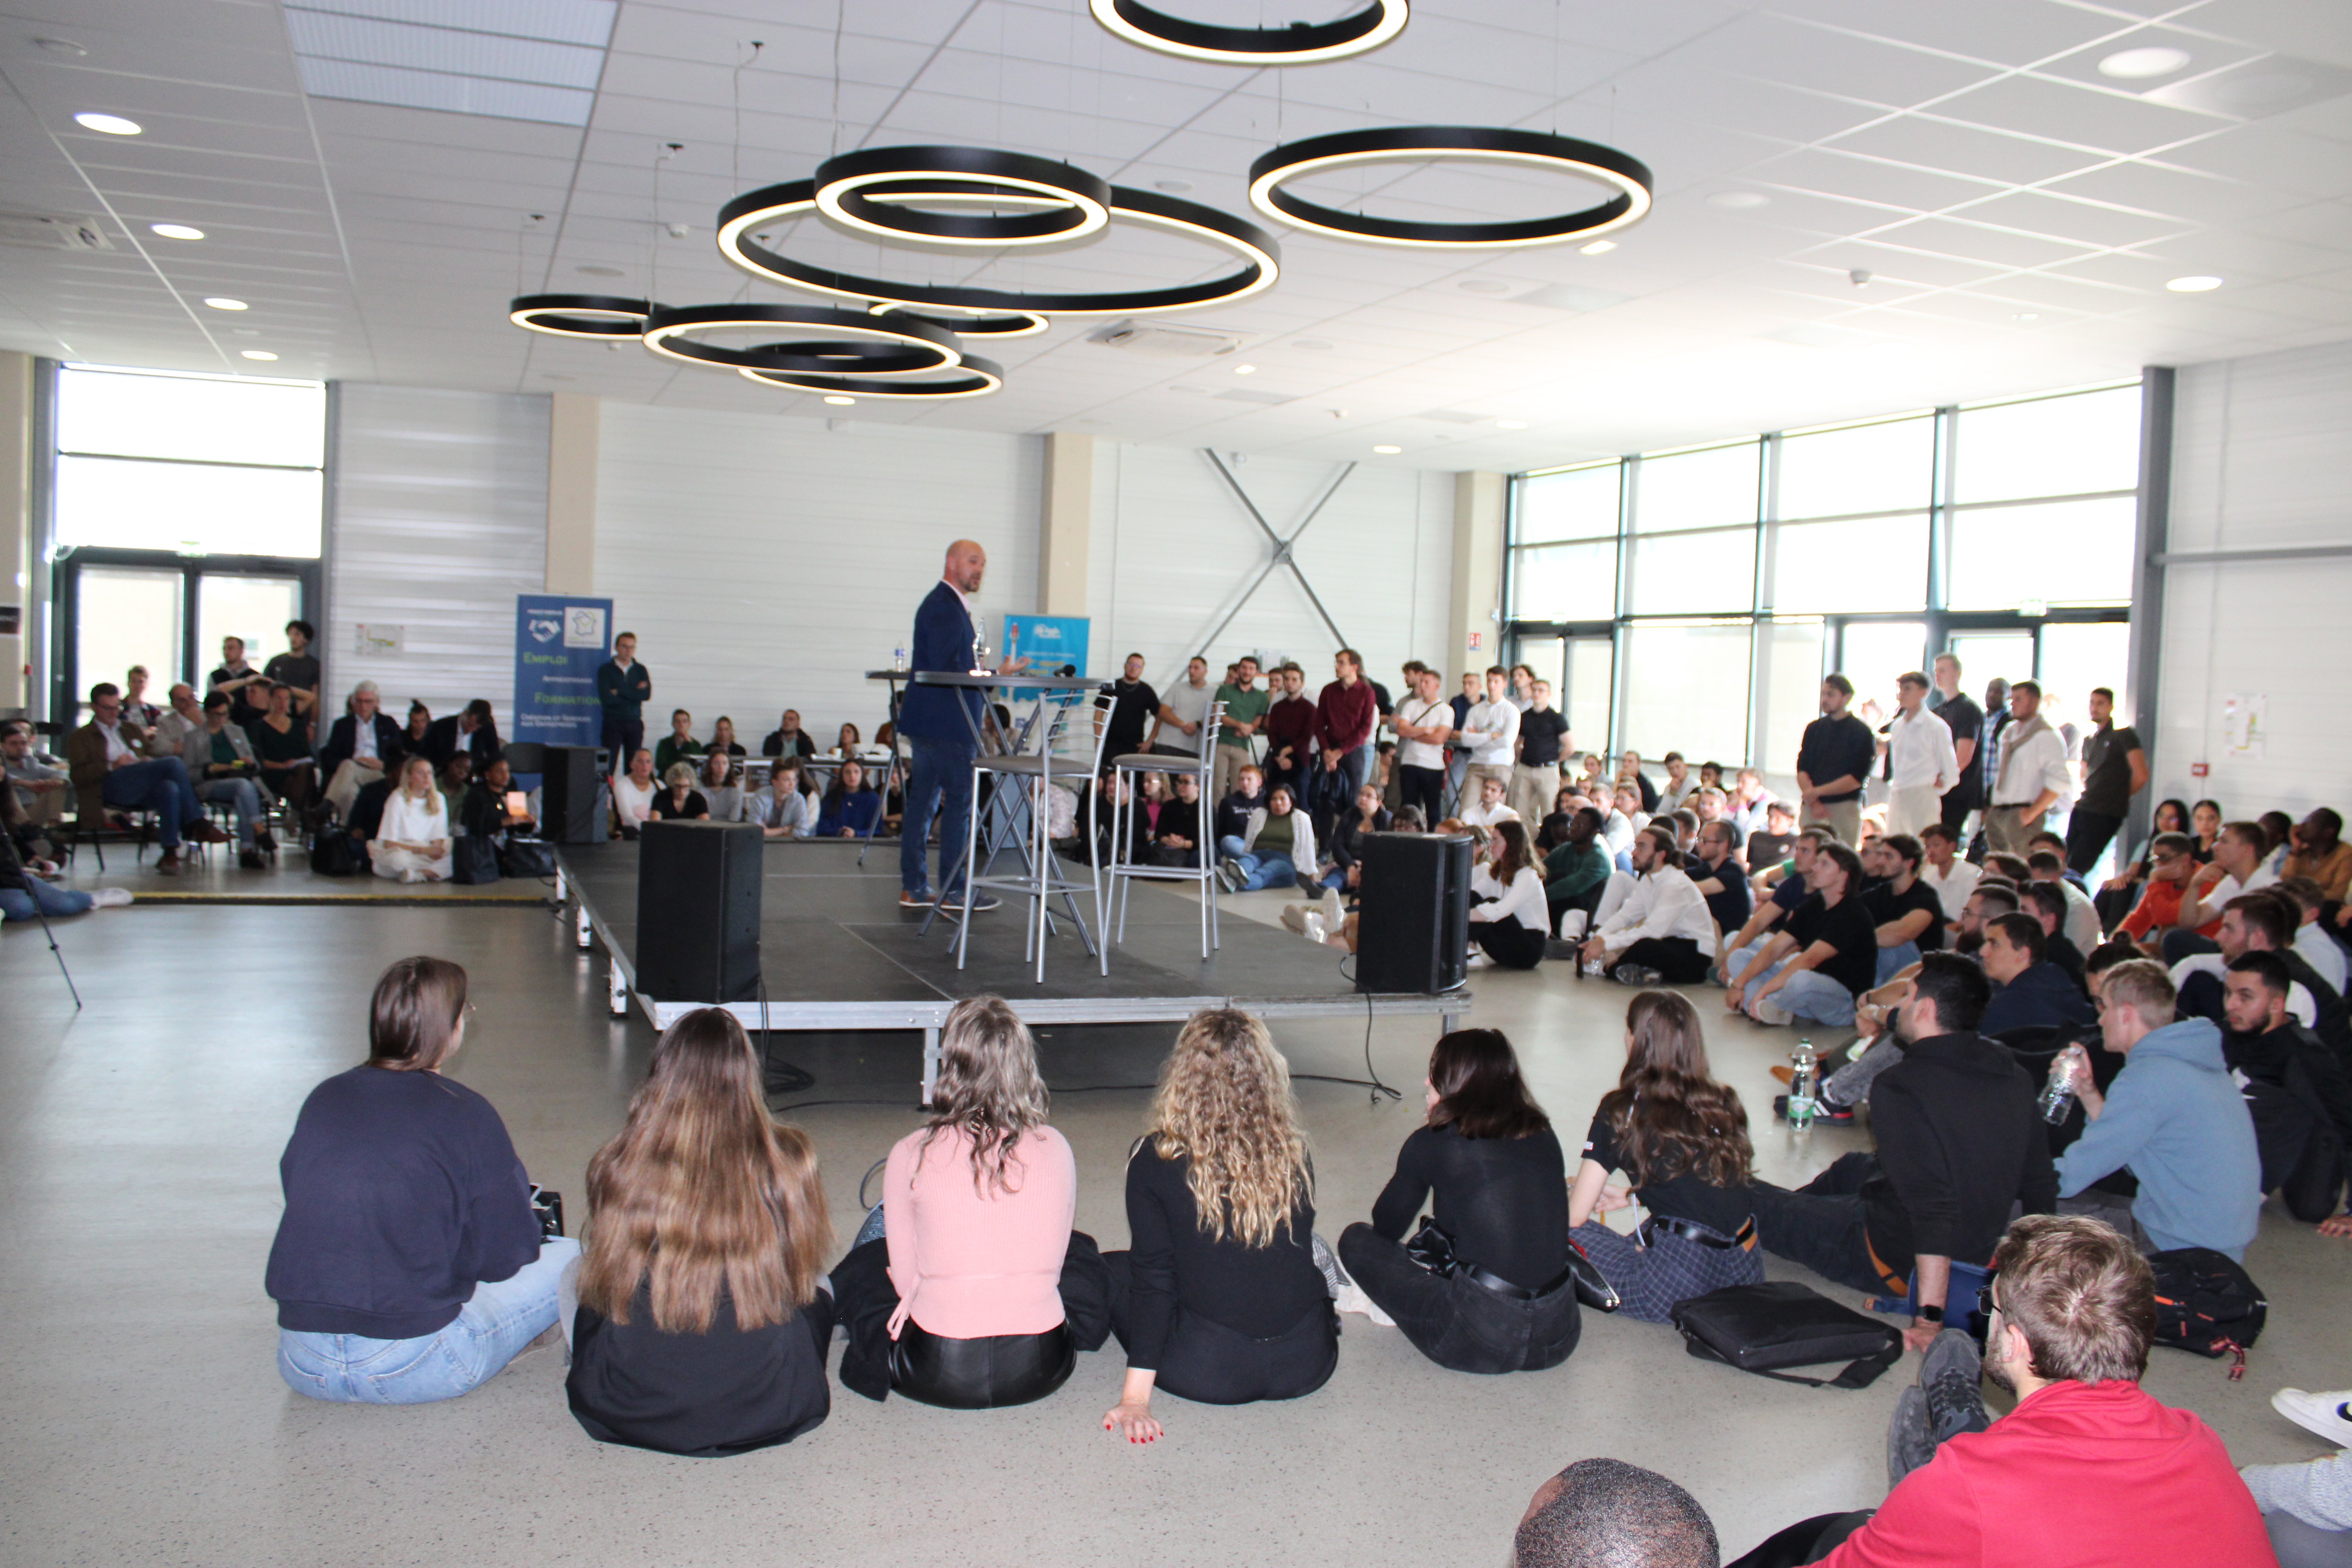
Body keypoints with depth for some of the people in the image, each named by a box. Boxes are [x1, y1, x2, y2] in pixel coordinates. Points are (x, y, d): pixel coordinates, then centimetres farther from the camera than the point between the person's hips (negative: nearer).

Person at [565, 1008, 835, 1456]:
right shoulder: (787, 1162, -12)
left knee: (571, 1274, 25)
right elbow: (804, 1275, 3)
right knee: (818, 1287, 28)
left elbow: (602, 1281, 6)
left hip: (632, 1414, 0)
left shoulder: (619, 1169, -11)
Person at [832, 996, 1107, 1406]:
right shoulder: (1055, 1149, -3)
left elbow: (906, 1280, 0)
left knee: (864, 1261, 27)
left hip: (938, 1377, -1)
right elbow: (1052, 1260, 7)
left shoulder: (911, 1155, -8)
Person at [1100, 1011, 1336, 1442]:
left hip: (1209, 1374, -4)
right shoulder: (1295, 1154, -2)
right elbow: (1297, 1249, 11)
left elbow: (1152, 1278, -10)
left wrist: (1136, 1396, -6)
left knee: (1111, 1269, 18)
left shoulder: (1154, 1160, -10)